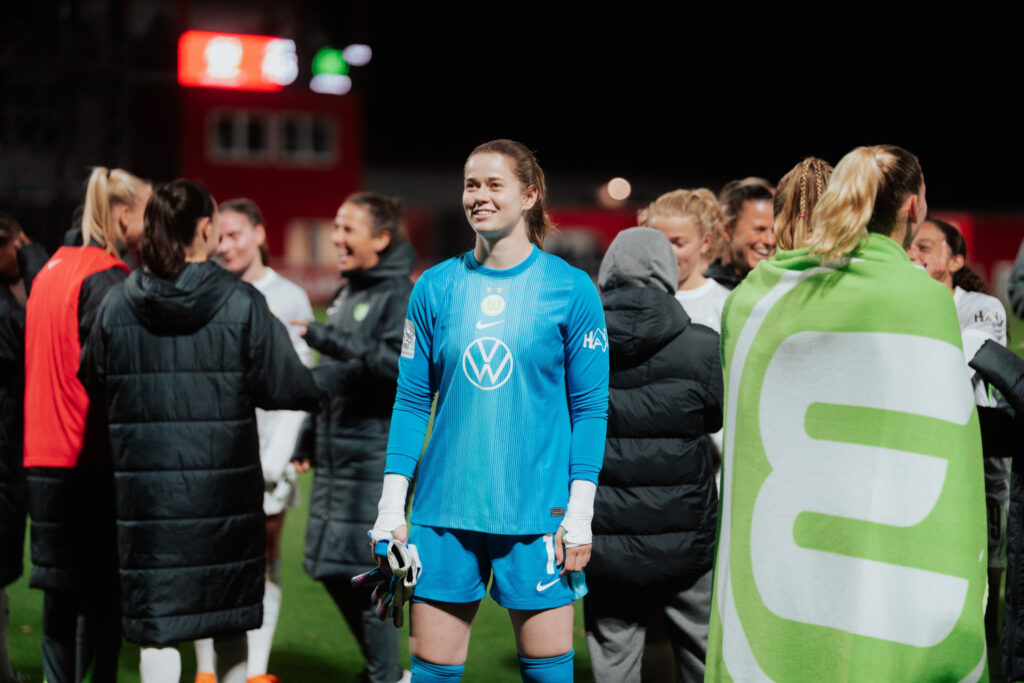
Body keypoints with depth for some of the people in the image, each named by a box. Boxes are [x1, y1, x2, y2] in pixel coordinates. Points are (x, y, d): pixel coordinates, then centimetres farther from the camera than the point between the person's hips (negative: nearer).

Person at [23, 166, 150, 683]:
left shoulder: (54, 268, 14)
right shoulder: (105, 278, -13)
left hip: (45, 458, 9)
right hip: (91, 464, -9)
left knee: (62, 593, 13)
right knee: (101, 596, -4)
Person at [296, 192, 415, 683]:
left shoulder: (400, 296, -8)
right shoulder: (346, 293, 17)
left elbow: (406, 365, -24)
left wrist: (330, 340, -27)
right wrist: (309, 439, 22)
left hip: (377, 454, -8)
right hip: (336, 452, 8)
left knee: (359, 568, -9)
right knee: (329, 568, 9)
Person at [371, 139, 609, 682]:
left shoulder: (571, 289, -2)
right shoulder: (435, 287, 5)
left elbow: (590, 408, -1)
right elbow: (412, 401, 8)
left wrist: (580, 512, -6)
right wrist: (391, 507, 3)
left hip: (537, 511, -2)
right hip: (443, 509, 2)